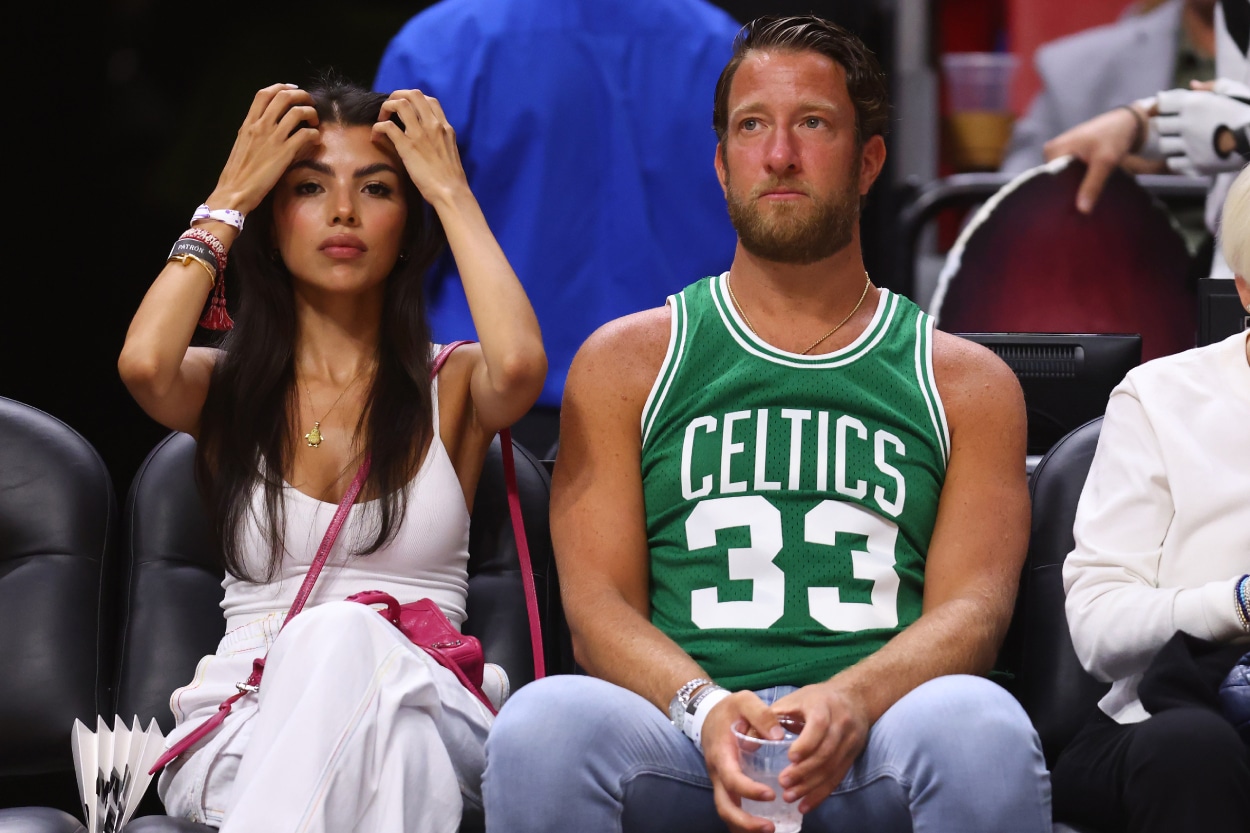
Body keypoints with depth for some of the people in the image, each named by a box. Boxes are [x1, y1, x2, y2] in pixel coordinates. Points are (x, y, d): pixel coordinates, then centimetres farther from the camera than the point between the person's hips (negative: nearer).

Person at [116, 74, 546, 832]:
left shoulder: (453, 387, 12)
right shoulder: (224, 390, 14)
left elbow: (518, 363, -15)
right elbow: (144, 363, -12)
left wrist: (450, 191, 0)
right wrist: (228, 199, 2)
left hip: (419, 715, 0)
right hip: (242, 734, 0)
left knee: (345, 638, -37)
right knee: (336, 635, -37)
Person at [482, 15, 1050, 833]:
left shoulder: (967, 382, 18)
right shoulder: (625, 361, 18)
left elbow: (972, 609, 5)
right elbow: (598, 604, 8)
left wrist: (853, 702, -18)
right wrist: (704, 707, -15)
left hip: (876, 745, 0)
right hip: (684, 742, 0)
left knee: (976, 724, -36)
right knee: (543, 722, -33)